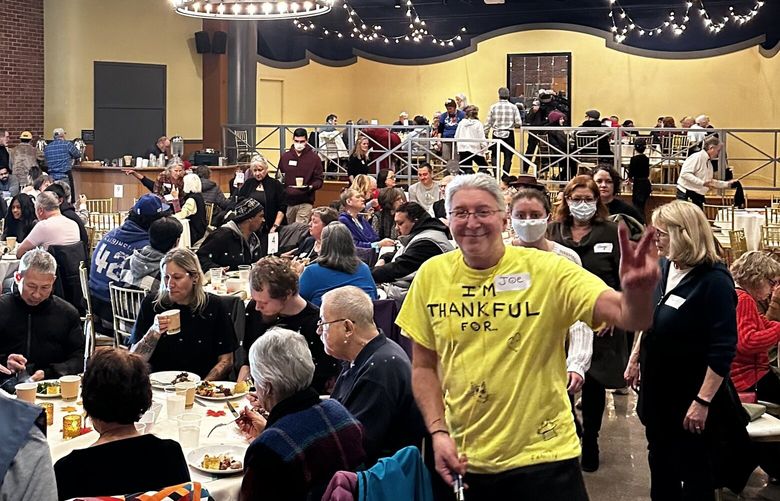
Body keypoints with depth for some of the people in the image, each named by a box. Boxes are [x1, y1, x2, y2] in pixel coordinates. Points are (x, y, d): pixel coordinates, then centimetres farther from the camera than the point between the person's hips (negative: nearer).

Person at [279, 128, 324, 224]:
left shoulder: (314, 158, 0)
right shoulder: (285, 156, 10)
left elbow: (319, 180, -1)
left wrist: (311, 187, -20)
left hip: (305, 202, -3)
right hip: (287, 201, 4)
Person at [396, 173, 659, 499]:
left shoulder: (547, 270, -11)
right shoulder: (431, 275, -2)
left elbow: (629, 318, -21)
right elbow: (424, 366, 7)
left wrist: (637, 290, -43)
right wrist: (438, 431, -5)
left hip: (541, 458, -3)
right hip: (462, 461, 3)